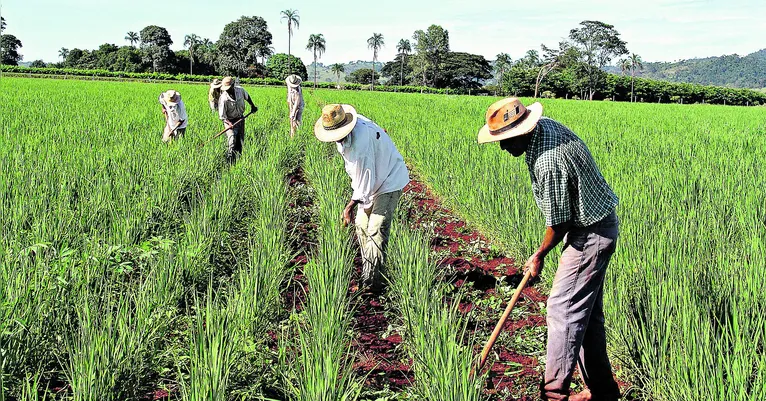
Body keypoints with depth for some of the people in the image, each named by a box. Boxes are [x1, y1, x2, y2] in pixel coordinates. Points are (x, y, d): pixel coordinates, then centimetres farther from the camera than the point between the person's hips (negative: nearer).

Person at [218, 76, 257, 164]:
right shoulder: (223, 99, -25)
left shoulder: (240, 90, -12)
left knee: (240, 141, 12)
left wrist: (252, 106, 22)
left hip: (240, 119, 5)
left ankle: (238, 159, 27)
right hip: (230, 120, -5)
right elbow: (222, 116, -22)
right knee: (232, 140, -22)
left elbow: (247, 96, 13)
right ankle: (230, 161, -19)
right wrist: (229, 123, -38)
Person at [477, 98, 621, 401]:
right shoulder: (545, 126, -1)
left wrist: (539, 256, -3)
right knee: (588, 313, 14)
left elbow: (558, 223, -20)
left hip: (590, 234, -10)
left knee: (563, 309, -9)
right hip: (597, 224, 10)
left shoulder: (548, 163, -31)